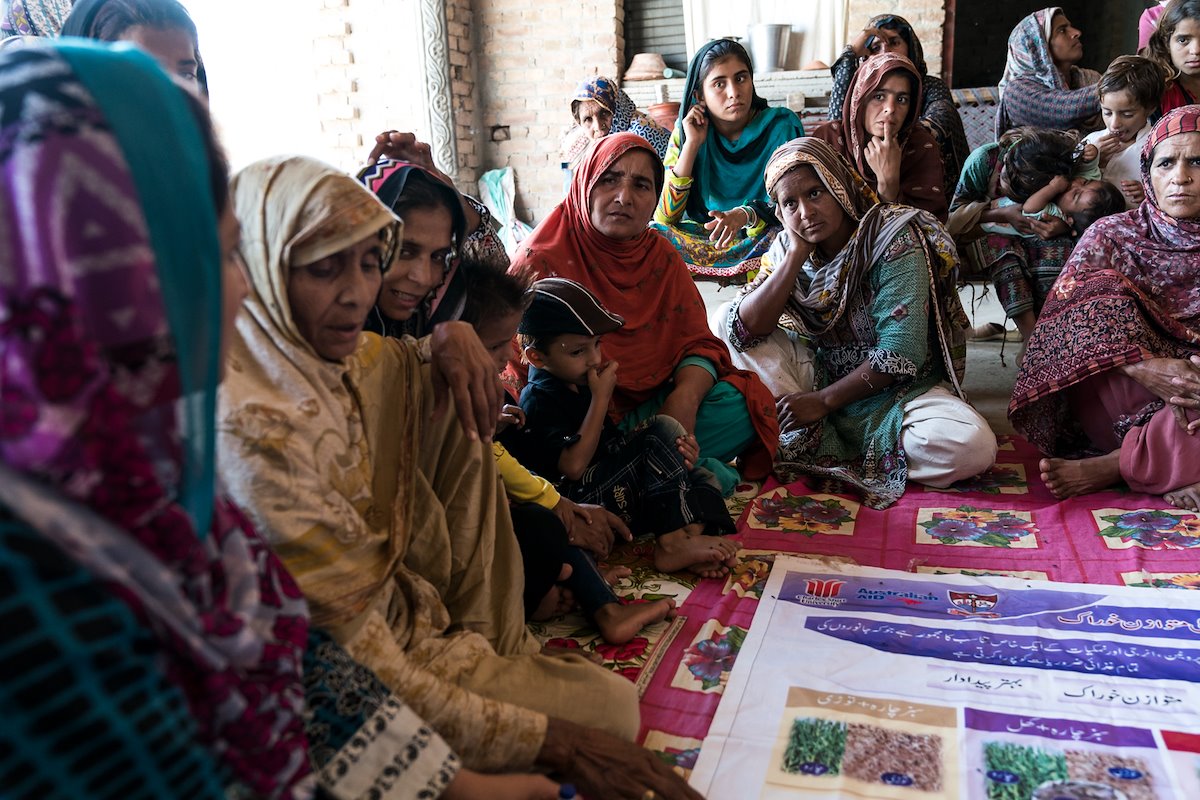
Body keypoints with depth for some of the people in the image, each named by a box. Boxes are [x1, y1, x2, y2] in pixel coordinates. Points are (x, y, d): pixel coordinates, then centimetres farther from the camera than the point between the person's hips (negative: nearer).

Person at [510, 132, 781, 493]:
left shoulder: (661, 256, 7)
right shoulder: (541, 260, -9)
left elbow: (698, 342, 4)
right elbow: (524, 370, -13)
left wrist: (685, 398, -19)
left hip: (651, 408, 6)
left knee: (747, 403, -14)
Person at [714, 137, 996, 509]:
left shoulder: (894, 239, -17)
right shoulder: (786, 248, -3)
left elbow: (900, 354, -23)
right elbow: (743, 332, -17)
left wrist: (823, 400, -19)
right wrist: (796, 255, -20)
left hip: (899, 389, -3)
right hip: (823, 378, 3)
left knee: (973, 447, -33)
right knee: (731, 316, -9)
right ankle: (811, 435, -19)